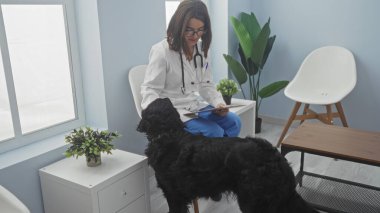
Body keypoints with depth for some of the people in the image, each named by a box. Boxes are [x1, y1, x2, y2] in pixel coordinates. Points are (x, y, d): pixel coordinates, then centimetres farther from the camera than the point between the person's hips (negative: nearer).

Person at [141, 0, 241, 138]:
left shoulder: (201, 49, 5)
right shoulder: (161, 51, -16)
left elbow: (206, 85, 9)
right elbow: (150, 90, -16)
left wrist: (219, 103, -11)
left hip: (196, 106, 7)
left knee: (233, 122, -7)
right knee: (214, 132, -23)